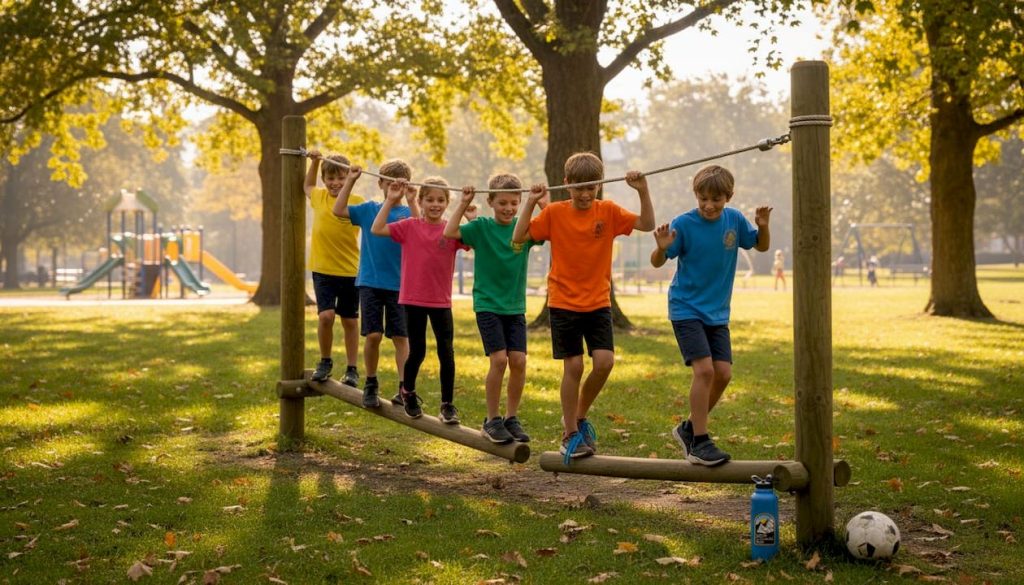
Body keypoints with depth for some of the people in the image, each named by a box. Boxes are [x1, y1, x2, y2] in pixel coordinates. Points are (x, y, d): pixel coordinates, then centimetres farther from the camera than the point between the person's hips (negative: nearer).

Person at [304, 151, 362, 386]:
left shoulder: (357, 202, -6)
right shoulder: (319, 197, 4)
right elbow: (307, 186, 27)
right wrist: (314, 162, 19)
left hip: (350, 271, -1)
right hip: (323, 270, 1)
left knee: (350, 320, 8)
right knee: (325, 315, -13)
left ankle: (352, 369, 19)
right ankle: (325, 362, 9)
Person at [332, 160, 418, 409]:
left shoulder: (407, 212, 2)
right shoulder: (368, 209, 6)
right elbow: (338, 210, -4)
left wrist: (411, 201, -25)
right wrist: (350, 181, -6)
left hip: (399, 284, 0)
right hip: (370, 282, 0)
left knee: (400, 336, 1)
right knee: (373, 335, -3)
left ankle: (404, 388, 4)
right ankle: (370, 385, 14)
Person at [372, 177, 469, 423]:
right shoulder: (410, 227, -2)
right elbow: (377, 229, -10)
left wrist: (472, 218, -23)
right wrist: (390, 200, -12)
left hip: (441, 302, 0)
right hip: (413, 299, 0)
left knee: (446, 353, -3)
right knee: (417, 352, 9)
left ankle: (447, 405, 8)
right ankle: (408, 393, 34)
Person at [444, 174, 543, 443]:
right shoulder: (481, 227, -3)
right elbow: (449, 232, -16)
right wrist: (463, 204, -19)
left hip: (515, 307, 3)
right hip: (487, 305, -3)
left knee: (518, 361, -4)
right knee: (499, 359, -12)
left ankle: (511, 418, 12)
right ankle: (492, 420, 2)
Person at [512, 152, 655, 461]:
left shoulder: (608, 211, -1)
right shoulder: (554, 213, -5)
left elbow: (647, 224, -9)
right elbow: (519, 237, -10)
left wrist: (643, 191, -20)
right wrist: (531, 202, -18)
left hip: (598, 303, 2)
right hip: (564, 303, -2)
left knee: (604, 362, -9)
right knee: (573, 366, -3)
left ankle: (578, 416, 17)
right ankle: (570, 435, 12)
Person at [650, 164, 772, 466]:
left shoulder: (734, 220, -2)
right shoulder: (684, 224, -14)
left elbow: (762, 246, 12)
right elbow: (657, 263, -11)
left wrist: (763, 227, -8)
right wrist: (662, 248, -33)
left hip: (717, 312, 5)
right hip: (686, 308, -5)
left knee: (723, 374, 0)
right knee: (704, 369, -17)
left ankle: (689, 428, 19)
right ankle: (699, 442, -9)